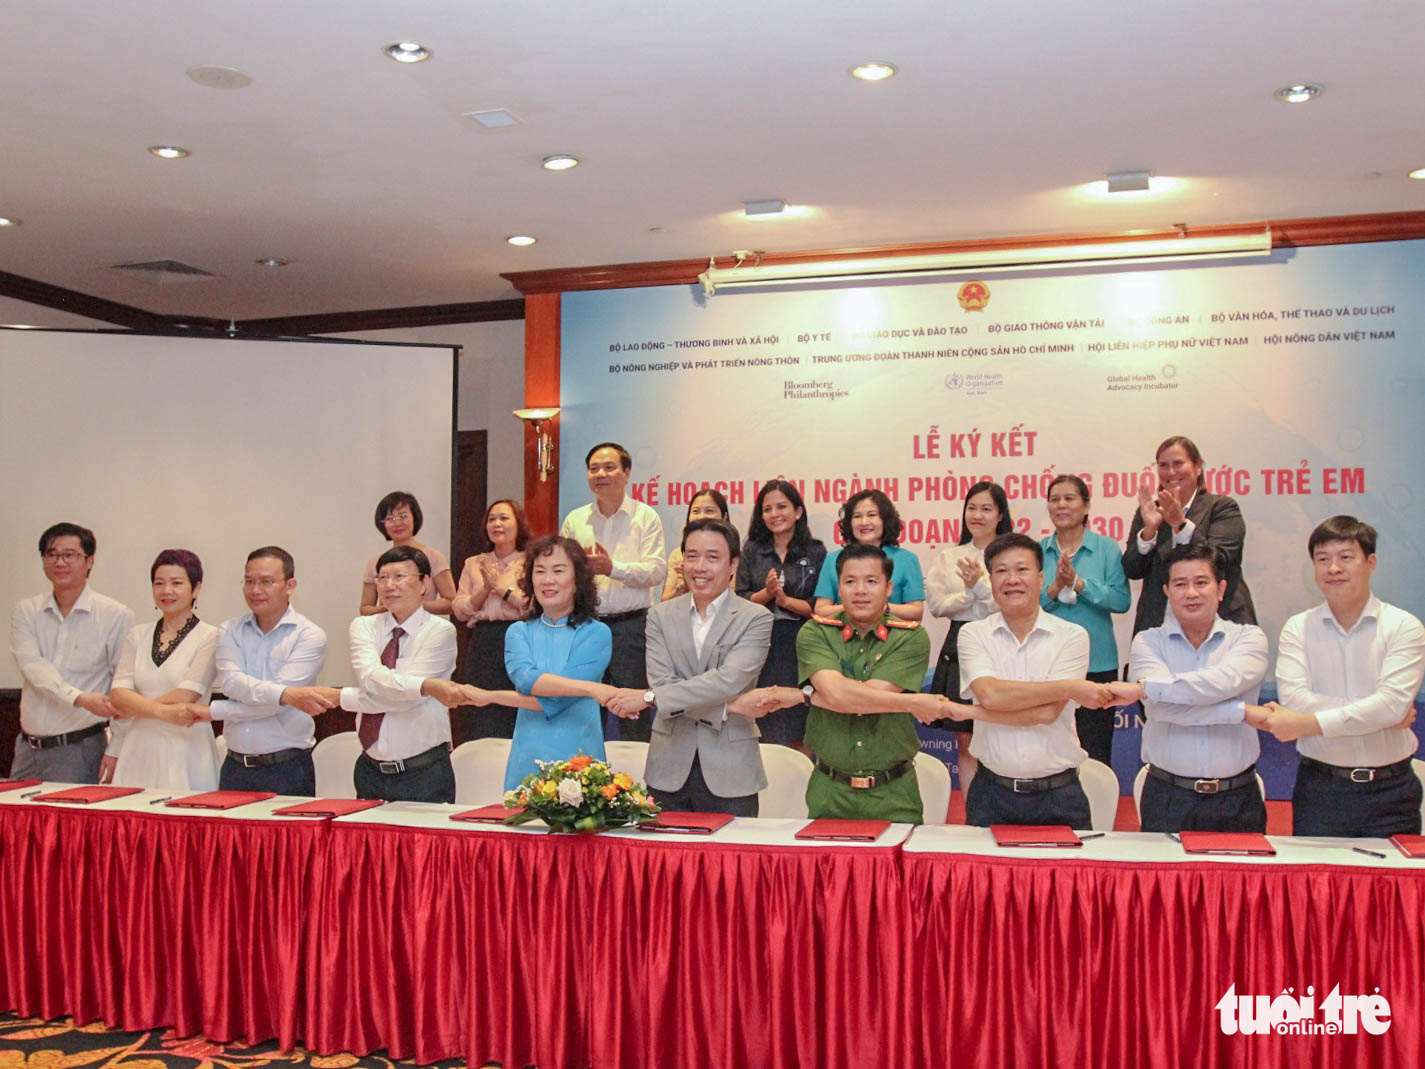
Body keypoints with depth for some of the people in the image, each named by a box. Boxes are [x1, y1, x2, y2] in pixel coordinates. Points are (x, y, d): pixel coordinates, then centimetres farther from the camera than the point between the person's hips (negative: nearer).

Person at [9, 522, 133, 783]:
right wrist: (80, 698, -25)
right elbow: (33, 666, -10)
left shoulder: (116, 616, -5)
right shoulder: (25, 612, 6)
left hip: (78, 751, -4)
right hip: (27, 748, 4)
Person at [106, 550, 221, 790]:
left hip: (186, 756, -4)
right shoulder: (138, 635, 11)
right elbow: (118, 693, 2)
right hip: (138, 752, 4)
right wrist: (162, 711, -13)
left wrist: (133, 706, 0)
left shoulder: (209, 637, -3)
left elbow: (186, 695, -11)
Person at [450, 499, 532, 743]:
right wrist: (485, 589, -5)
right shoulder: (474, 564, 17)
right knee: (480, 721, 1)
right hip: (482, 647, 4)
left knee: (516, 720, -6)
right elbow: (459, 611, 9)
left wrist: (504, 588, -8)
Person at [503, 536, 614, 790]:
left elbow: (556, 702, -13)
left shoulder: (596, 634, -4)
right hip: (528, 759, 3)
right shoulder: (518, 632, 9)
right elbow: (524, 679, -12)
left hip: (578, 757, -3)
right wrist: (590, 688, -24)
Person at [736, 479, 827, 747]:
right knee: (762, 731, 2)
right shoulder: (752, 550, 9)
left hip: (801, 649, -1)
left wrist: (786, 600, -12)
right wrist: (766, 593, -13)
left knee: (799, 735, 1)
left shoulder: (815, 552, 3)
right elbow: (740, 601, 3)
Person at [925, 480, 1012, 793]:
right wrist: (970, 593, -11)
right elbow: (937, 605, 2)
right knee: (965, 743, 8)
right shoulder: (948, 557, 11)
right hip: (959, 647, 4)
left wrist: (980, 584, -17)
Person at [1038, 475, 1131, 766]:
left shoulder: (1107, 548, 0)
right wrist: (1054, 588, -16)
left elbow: (1121, 600, -10)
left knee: (1095, 752, 3)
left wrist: (1079, 584, -18)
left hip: (1096, 663, -2)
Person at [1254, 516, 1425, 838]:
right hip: (1320, 789, 1)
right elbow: (1293, 699, -11)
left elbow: (1393, 703, -15)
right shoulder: (1298, 629, 3)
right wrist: (1378, 714, -15)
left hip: (1391, 790, 0)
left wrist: (1307, 724, -20)